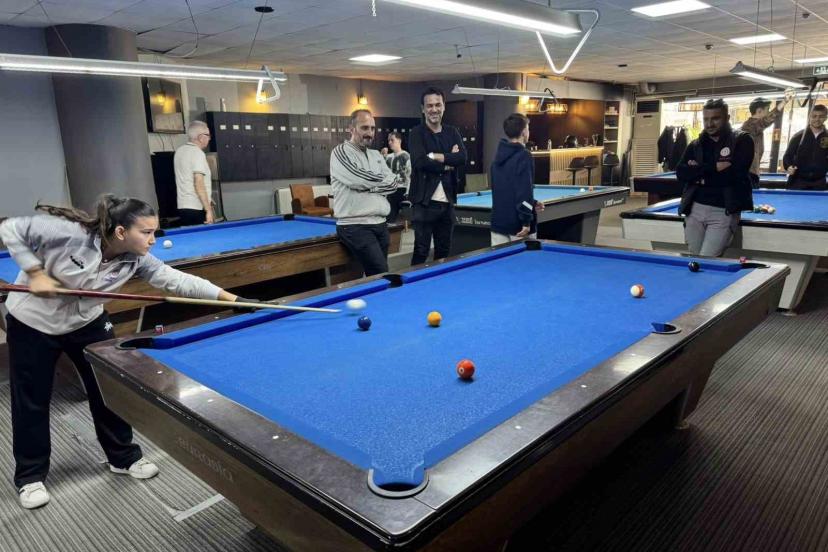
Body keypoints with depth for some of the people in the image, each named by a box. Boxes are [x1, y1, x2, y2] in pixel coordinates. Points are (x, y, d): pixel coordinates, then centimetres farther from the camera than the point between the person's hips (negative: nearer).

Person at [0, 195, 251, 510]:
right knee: (32, 400, 7)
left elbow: (177, 280, -27)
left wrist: (228, 297, -36)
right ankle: (30, 476, 25)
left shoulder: (136, 259, -20)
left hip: (86, 323, 4)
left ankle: (123, 457, 21)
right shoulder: (68, 232, -32)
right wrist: (35, 272, -28)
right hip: (32, 322, -3)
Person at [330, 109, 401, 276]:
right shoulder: (341, 152, -3)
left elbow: (393, 183, 8)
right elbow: (359, 180, -17)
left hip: (380, 224, 7)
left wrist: (370, 185, -8)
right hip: (355, 226, -7)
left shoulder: (376, 155, 19)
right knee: (382, 275, -16)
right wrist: (380, 181, 0)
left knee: (376, 274, 7)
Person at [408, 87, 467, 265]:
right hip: (424, 201, -5)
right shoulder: (417, 133, -2)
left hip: (447, 202, 5)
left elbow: (462, 158, -4)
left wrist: (435, 156, -13)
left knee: (444, 251, 13)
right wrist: (448, 162, -8)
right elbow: (420, 162, -17)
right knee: (421, 252, -1)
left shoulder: (452, 132, 12)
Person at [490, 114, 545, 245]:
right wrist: (526, 221, -17)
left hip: (498, 221, 7)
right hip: (517, 223, -7)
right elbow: (524, 190, -20)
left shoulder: (498, 156, 11)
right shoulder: (523, 156, -13)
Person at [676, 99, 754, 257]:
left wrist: (699, 173, -7)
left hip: (724, 212, -4)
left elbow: (736, 174, -14)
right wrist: (713, 167, -14)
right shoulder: (695, 145, 11)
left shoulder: (742, 140, 1)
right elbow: (681, 173, -3)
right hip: (694, 209, 4)